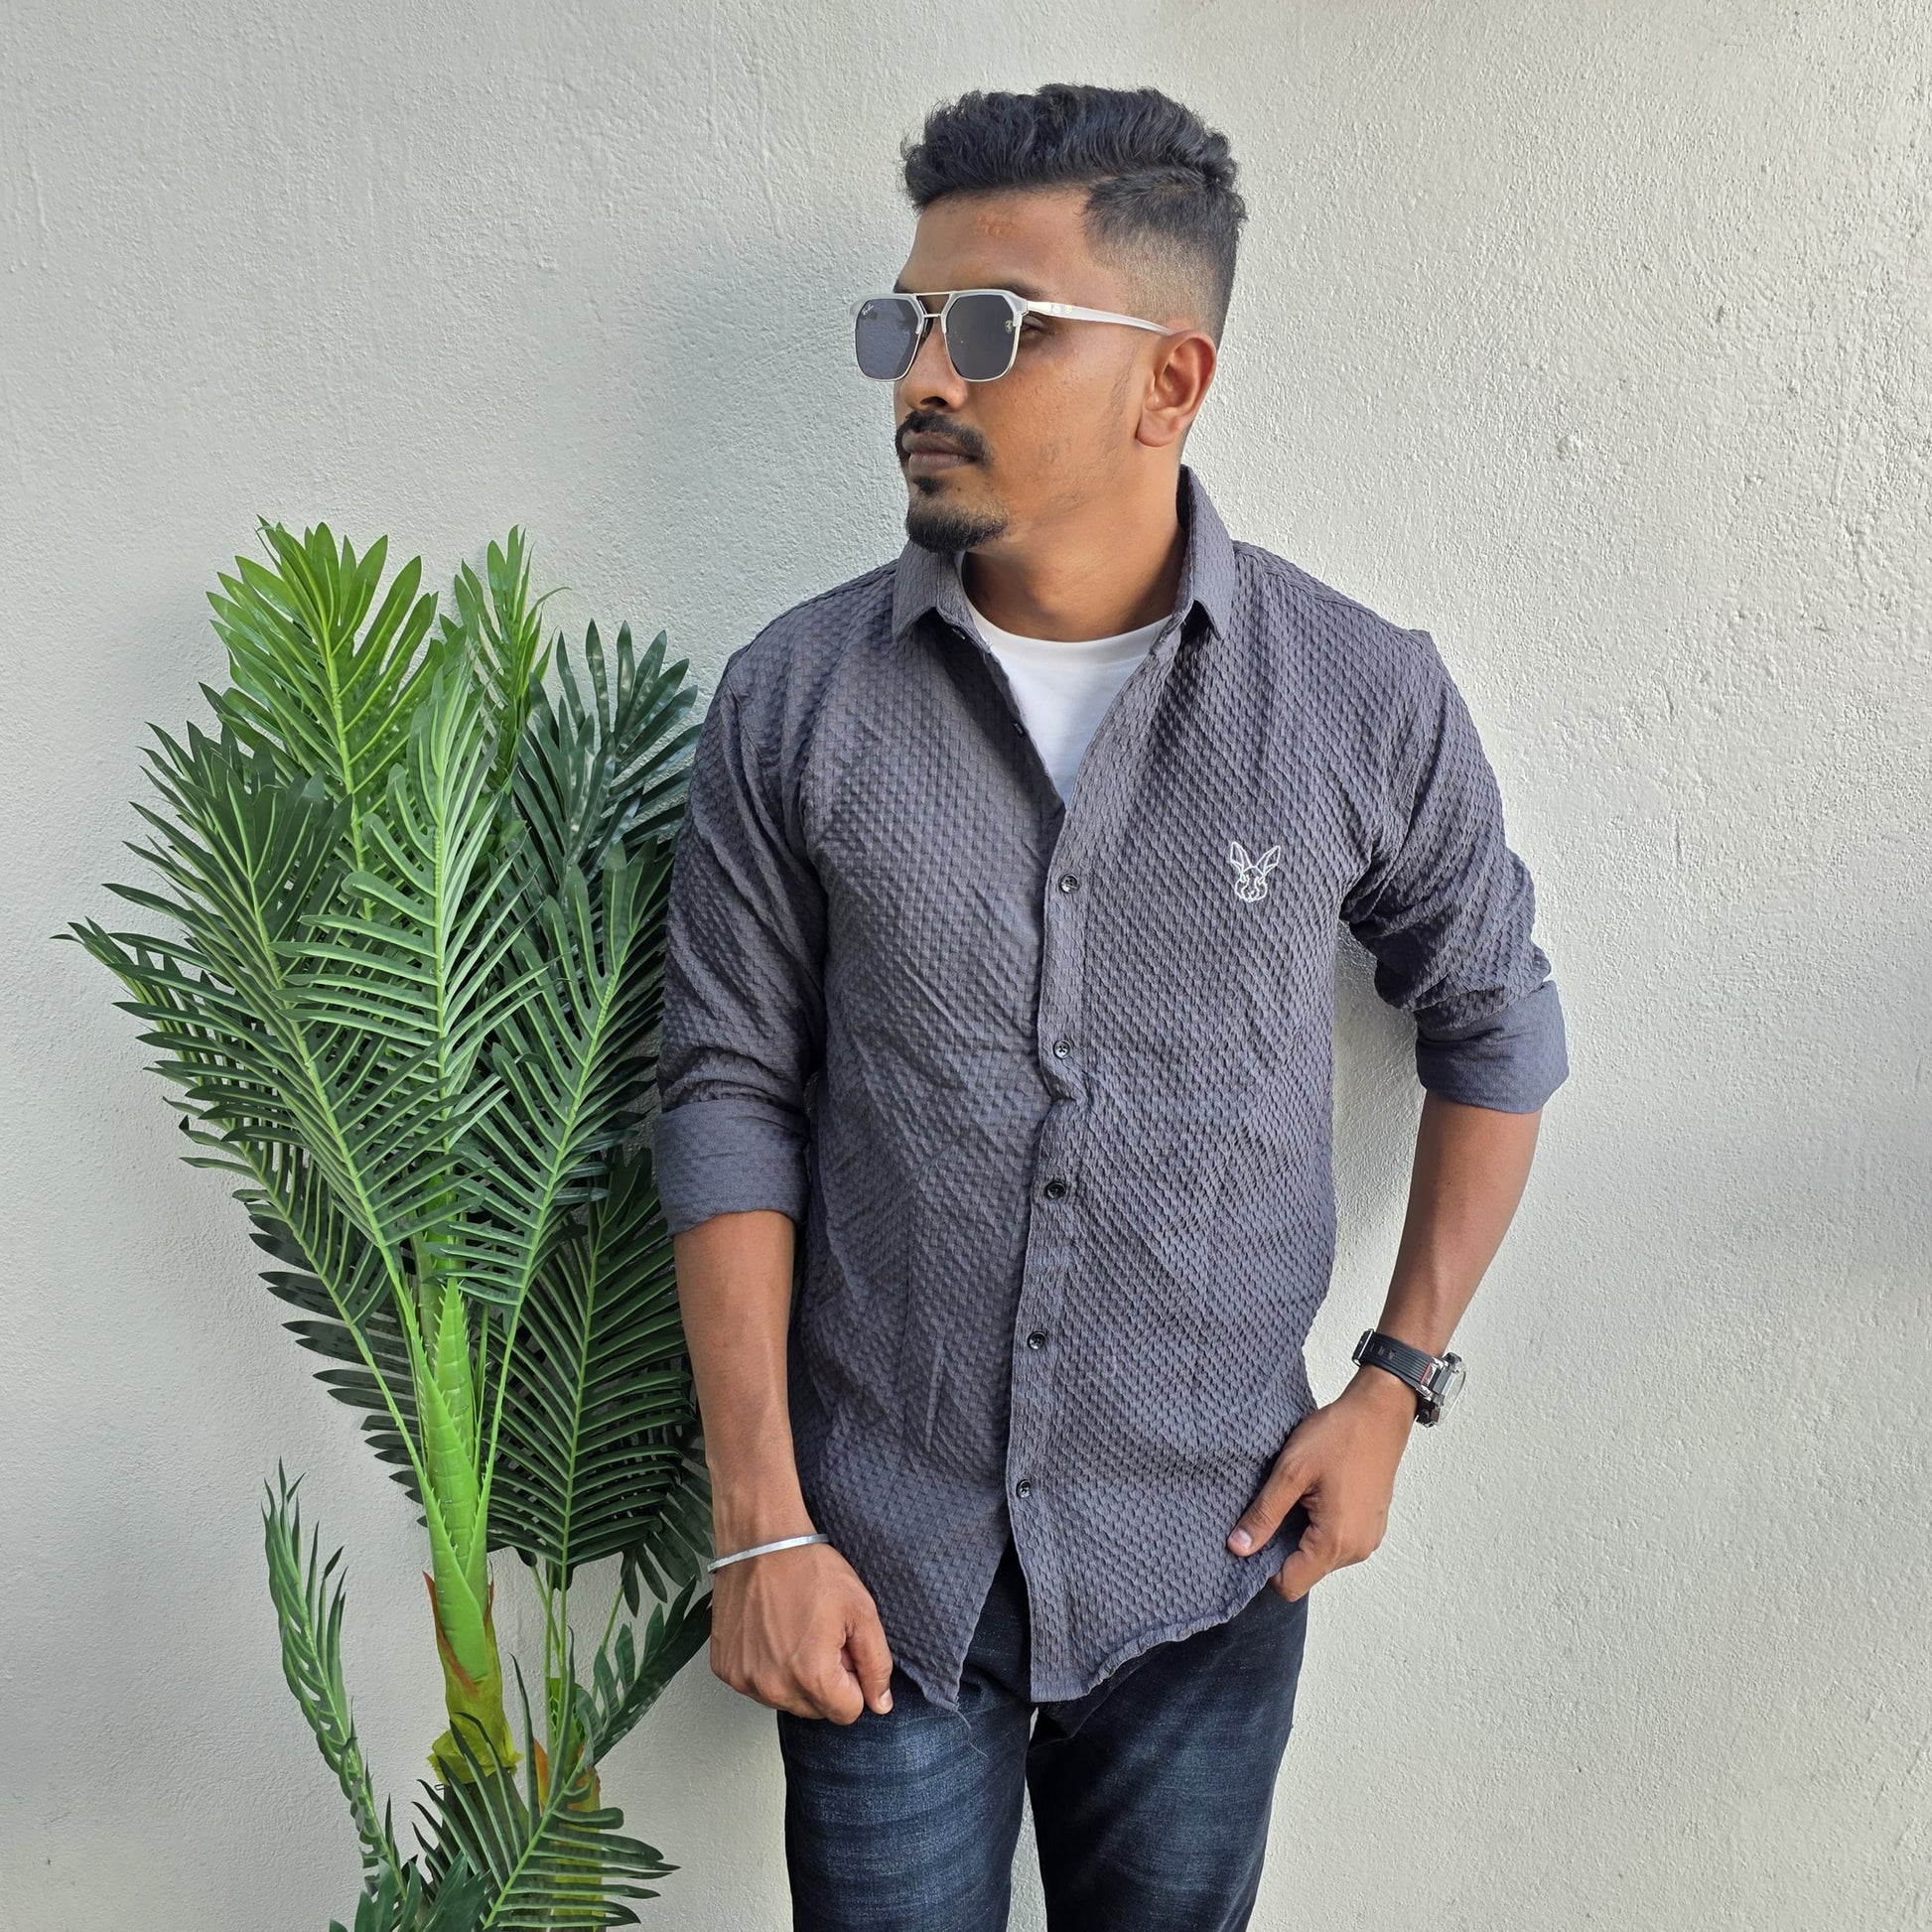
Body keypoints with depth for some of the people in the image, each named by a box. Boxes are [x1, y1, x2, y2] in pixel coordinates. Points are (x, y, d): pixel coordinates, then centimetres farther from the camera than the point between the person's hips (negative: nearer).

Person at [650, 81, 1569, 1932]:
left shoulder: (1366, 699, -9)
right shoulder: (791, 700, -8)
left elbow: (1494, 1026, 5)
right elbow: (730, 1095, -5)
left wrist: (1400, 1379, 1)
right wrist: (761, 1524, -7)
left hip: (1208, 1567, 1)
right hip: (881, 1560, 0)